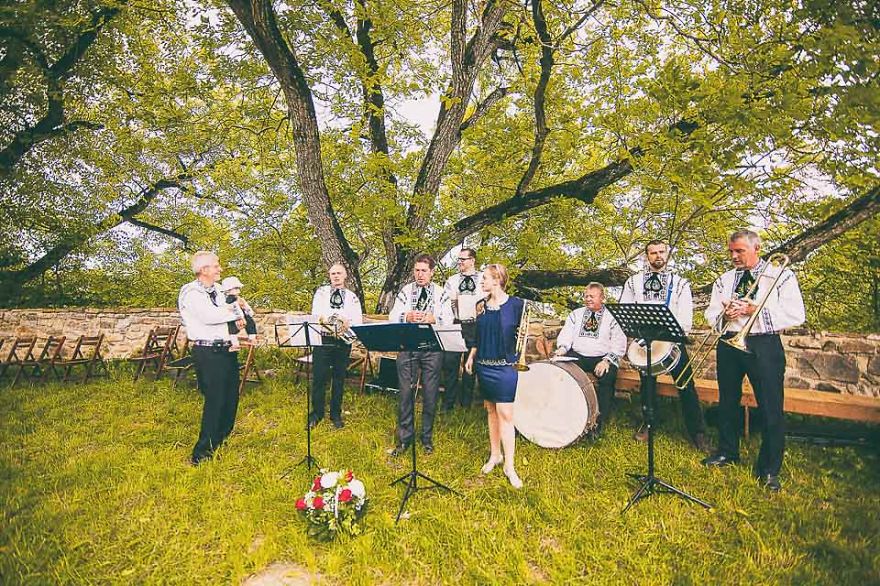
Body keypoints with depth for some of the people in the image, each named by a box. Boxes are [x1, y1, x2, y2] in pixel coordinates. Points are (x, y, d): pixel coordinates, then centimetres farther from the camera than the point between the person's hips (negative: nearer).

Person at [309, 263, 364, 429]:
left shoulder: (352, 297, 10)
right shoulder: (321, 292, 8)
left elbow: (358, 321, 1)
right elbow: (316, 313, -6)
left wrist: (348, 324, -19)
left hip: (343, 341, 1)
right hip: (322, 338, -1)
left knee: (339, 378, 8)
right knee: (319, 377, 1)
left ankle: (336, 415, 21)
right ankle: (316, 413, 18)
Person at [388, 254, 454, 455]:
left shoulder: (441, 293, 6)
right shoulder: (405, 291, 9)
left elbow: (448, 320, -1)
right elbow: (392, 317, 3)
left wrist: (433, 319, -19)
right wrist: (406, 317, -17)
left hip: (432, 348, 0)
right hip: (407, 346, 1)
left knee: (430, 394, 7)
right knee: (406, 392, 2)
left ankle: (427, 438, 24)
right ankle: (404, 438, 17)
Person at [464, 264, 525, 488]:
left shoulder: (515, 304, -8)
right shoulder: (481, 305, 7)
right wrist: (471, 356, 9)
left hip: (505, 367, -5)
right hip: (484, 365, 5)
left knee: (505, 414, -4)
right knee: (491, 411, 15)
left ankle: (509, 465, 7)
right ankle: (494, 455, 29)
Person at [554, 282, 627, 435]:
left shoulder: (612, 317, 6)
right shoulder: (576, 314, 20)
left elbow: (618, 344, -3)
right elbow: (566, 333, 10)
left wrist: (607, 360, -19)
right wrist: (562, 348, -11)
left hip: (602, 358, -2)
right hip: (577, 356, 3)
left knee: (608, 377, -33)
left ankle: (601, 421, -20)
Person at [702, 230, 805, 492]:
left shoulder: (782, 277, 0)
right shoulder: (724, 280, 12)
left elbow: (796, 315, -8)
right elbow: (711, 313, 9)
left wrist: (755, 310, -16)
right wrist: (724, 315, -12)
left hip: (764, 345, -4)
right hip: (729, 343, 5)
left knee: (771, 408, -2)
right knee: (727, 401, 14)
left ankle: (769, 469, 12)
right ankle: (727, 452, 31)